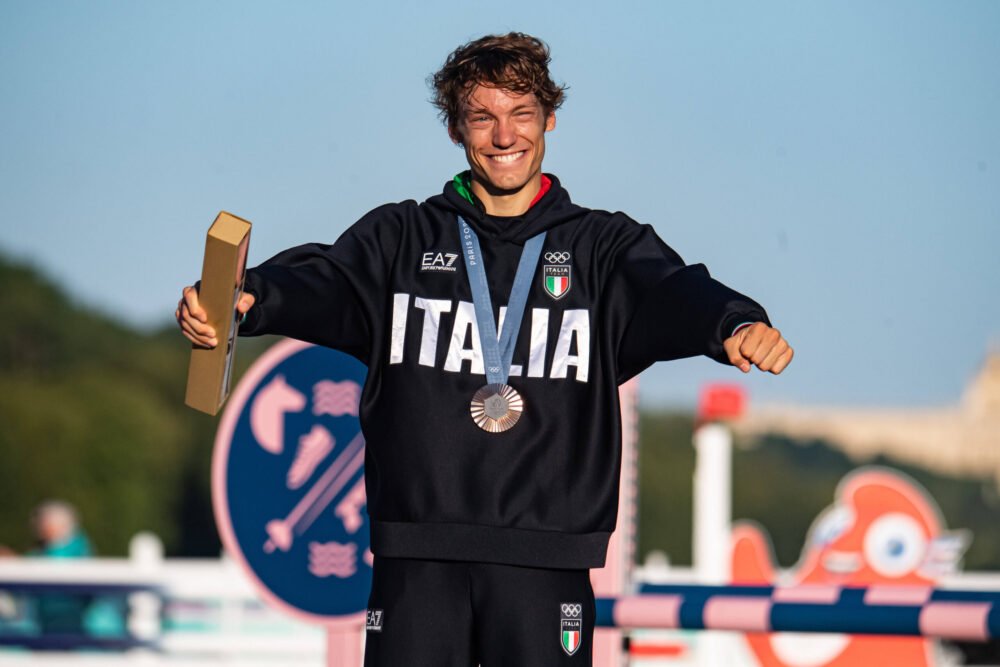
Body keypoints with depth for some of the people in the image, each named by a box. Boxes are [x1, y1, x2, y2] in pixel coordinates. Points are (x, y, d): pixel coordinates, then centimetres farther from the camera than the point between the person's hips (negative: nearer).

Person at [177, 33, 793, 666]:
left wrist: (738, 325, -33)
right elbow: (326, 282, -6)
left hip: (547, 560, 0)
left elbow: (672, 293, -9)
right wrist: (246, 299, -30)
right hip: (417, 559, 0)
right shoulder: (404, 238, 11)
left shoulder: (603, 246, 10)